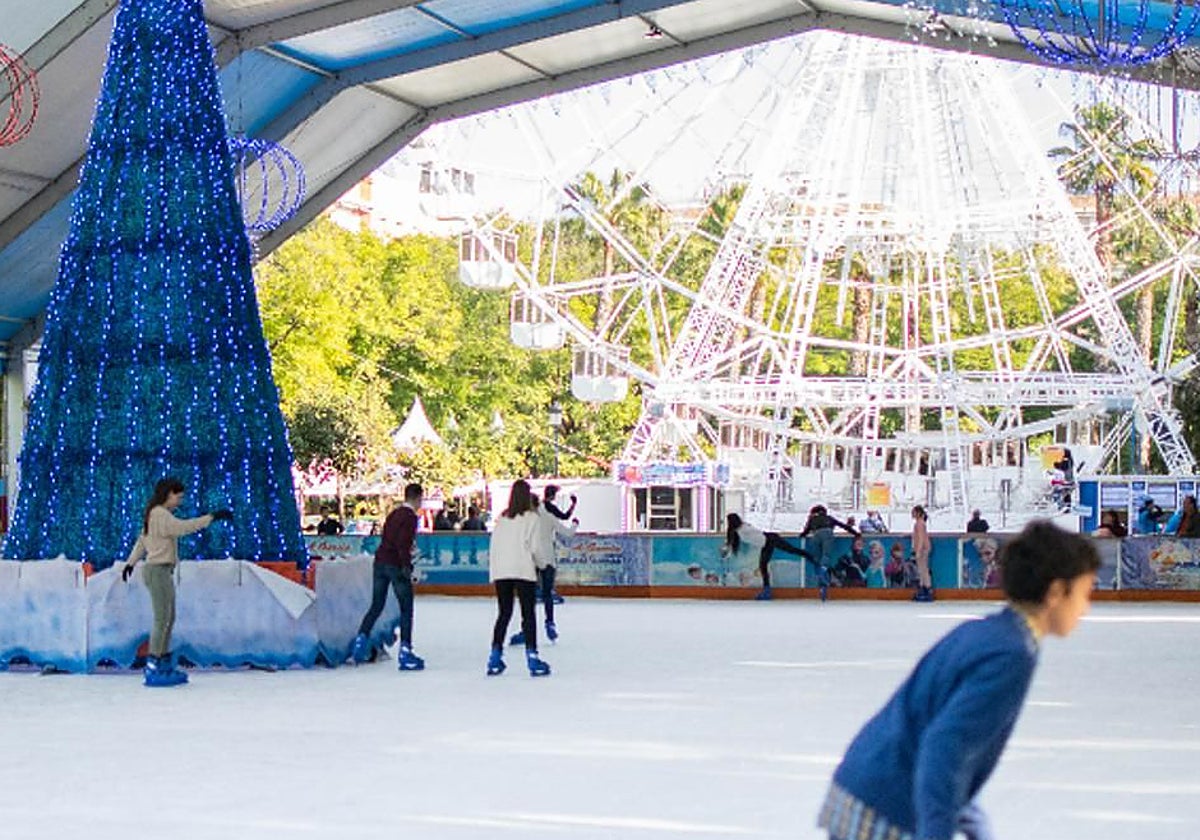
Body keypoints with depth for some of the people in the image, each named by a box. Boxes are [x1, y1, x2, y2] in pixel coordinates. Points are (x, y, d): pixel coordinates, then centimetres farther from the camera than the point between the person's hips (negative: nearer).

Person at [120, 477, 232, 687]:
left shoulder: (157, 514, 17)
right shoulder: (160, 515, -14)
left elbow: (142, 540, 25)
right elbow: (183, 527, -29)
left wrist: (130, 563, 33)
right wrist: (212, 517, -28)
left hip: (163, 572, 10)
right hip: (158, 571, -10)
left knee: (169, 619, 13)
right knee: (162, 619, -9)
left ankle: (165, 665, 19)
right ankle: (153, 670, -8)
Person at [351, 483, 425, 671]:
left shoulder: (394, 514, 14)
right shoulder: (410, 516, -9)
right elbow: (403, 543, -19)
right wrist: (407, 566, -19)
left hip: (380, 562, 7)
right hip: (395, 565, -7)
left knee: (376, 606, 16)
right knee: (406, 608, 0)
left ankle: (361, 639, 7)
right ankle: (405, 651, -3)